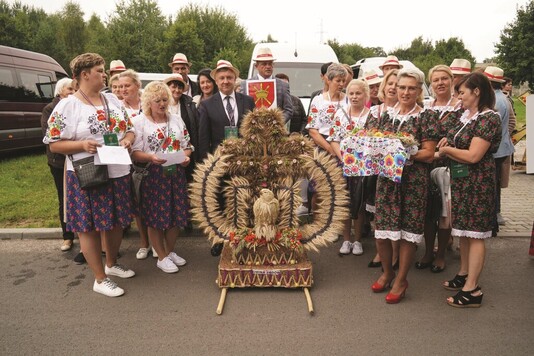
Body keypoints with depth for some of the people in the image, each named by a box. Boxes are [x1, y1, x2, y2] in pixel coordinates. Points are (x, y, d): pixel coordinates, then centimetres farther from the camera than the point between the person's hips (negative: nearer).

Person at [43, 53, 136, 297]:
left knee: (117, 222, 15)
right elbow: (54, 144, -8)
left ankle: (111, 264, 37)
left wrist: (127, 139, -7)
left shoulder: (112, 100, 10)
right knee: (89, 227, 3)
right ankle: (100, 279, 17)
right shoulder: (67, 106, -8)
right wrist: (82, 144, -24)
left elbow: (129, 129, 15)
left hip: (118, 173, 6)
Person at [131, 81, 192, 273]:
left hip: (176, 174, 4)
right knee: (155, 215, 2)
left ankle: (170, 251, 29)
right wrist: (151, 157, -25)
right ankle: (162, 257, 18)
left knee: (176, 214, 9)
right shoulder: (140, 122, -3)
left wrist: (186, 157, -7)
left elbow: (187, 145, 14)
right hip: (152, 175, -4)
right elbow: (134, 152, -8)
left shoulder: (177, 119, 11)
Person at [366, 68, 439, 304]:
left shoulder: (426, 117, -1)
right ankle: (387, 272, 30)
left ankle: (401, 280, 19)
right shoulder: (386, 115, 11)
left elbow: (429, 154, -6)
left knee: (407, 232, 2)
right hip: (386, 177, 4)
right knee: (382, 231, 6)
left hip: (413, 181, -4)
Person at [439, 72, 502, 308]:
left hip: (478, 182, -8)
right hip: (460, 180, 8)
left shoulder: (489, 118, -16)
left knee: (475, 233, -2)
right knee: (463, 229, 17)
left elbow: (473, 156, -22)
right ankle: (464, 275, 31)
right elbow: (449, 142, 13)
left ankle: (472, 289, 6)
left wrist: (447, 150, -9)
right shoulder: (463, 115, 9)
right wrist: (446, 149, -8)